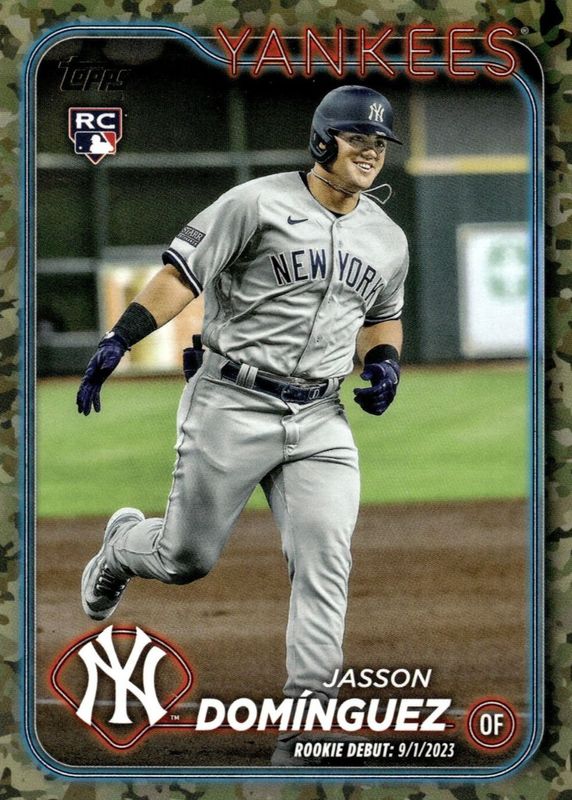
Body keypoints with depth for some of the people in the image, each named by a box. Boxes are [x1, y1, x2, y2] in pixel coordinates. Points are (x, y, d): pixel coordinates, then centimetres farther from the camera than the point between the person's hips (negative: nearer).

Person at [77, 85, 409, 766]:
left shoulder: (388, 240, 11)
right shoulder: (258, 204, -8)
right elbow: (181, 274, -10)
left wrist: (384, 362, 6)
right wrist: (118, 342, -20)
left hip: (320, 422, 4)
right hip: (232, 407, -4)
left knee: (325, 566, -12)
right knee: (189, 558, 6)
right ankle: (122, 545, 42)